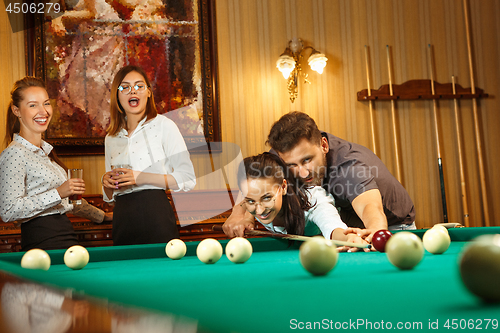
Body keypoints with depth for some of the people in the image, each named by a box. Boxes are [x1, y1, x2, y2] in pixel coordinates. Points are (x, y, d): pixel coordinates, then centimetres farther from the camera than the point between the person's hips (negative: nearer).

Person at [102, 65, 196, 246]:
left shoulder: (163, 125, -1)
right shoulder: (111, 138, 14)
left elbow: (188, 180, -8)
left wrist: (142, 178, -15)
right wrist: (107, 183, -2)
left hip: (156, 215, -4)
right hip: (122, 221, 4)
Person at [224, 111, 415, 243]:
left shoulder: (351, 165, -42)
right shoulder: (289, 149, -22)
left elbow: (371, 207, -61)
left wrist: (376, 230, -85)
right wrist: (240, 213, -30)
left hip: (393, 226, -5)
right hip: (346, 224, 5)